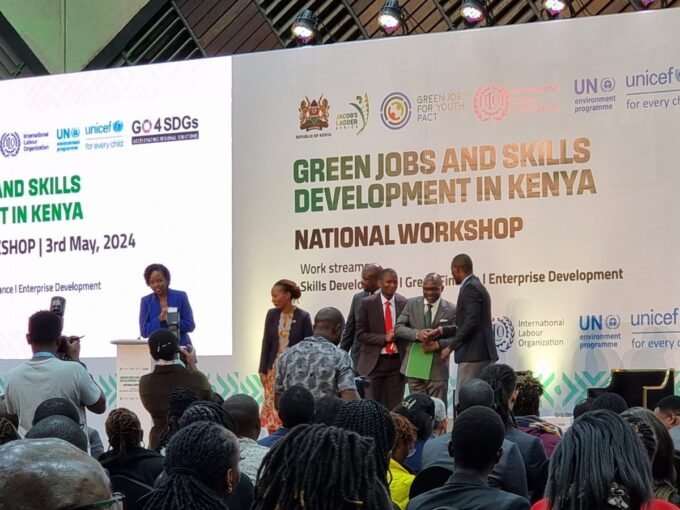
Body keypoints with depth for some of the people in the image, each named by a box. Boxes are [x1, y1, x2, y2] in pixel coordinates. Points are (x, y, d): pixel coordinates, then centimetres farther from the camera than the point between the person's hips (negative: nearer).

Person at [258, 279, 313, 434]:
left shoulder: (303, 317, -6)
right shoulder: (272, 314, 3)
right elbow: (266, 343, 6)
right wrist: (263, 370, 3)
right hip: (275, 369, 3)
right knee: (272, 409, 0)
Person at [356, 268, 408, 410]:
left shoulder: (404, 303, 4)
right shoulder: (368, 303, -1)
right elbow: (360, 334, -3)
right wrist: (384, 338, -15)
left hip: (396, 361, 2)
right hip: (374, 362, -2)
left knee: (395, 407, 3)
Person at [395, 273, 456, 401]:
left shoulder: (451, 309, 1)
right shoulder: (411, 304, 6)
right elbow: (398, 328, 1)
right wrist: (417, 334, -17)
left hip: (437, 367, -2)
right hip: (414, 366, 2)